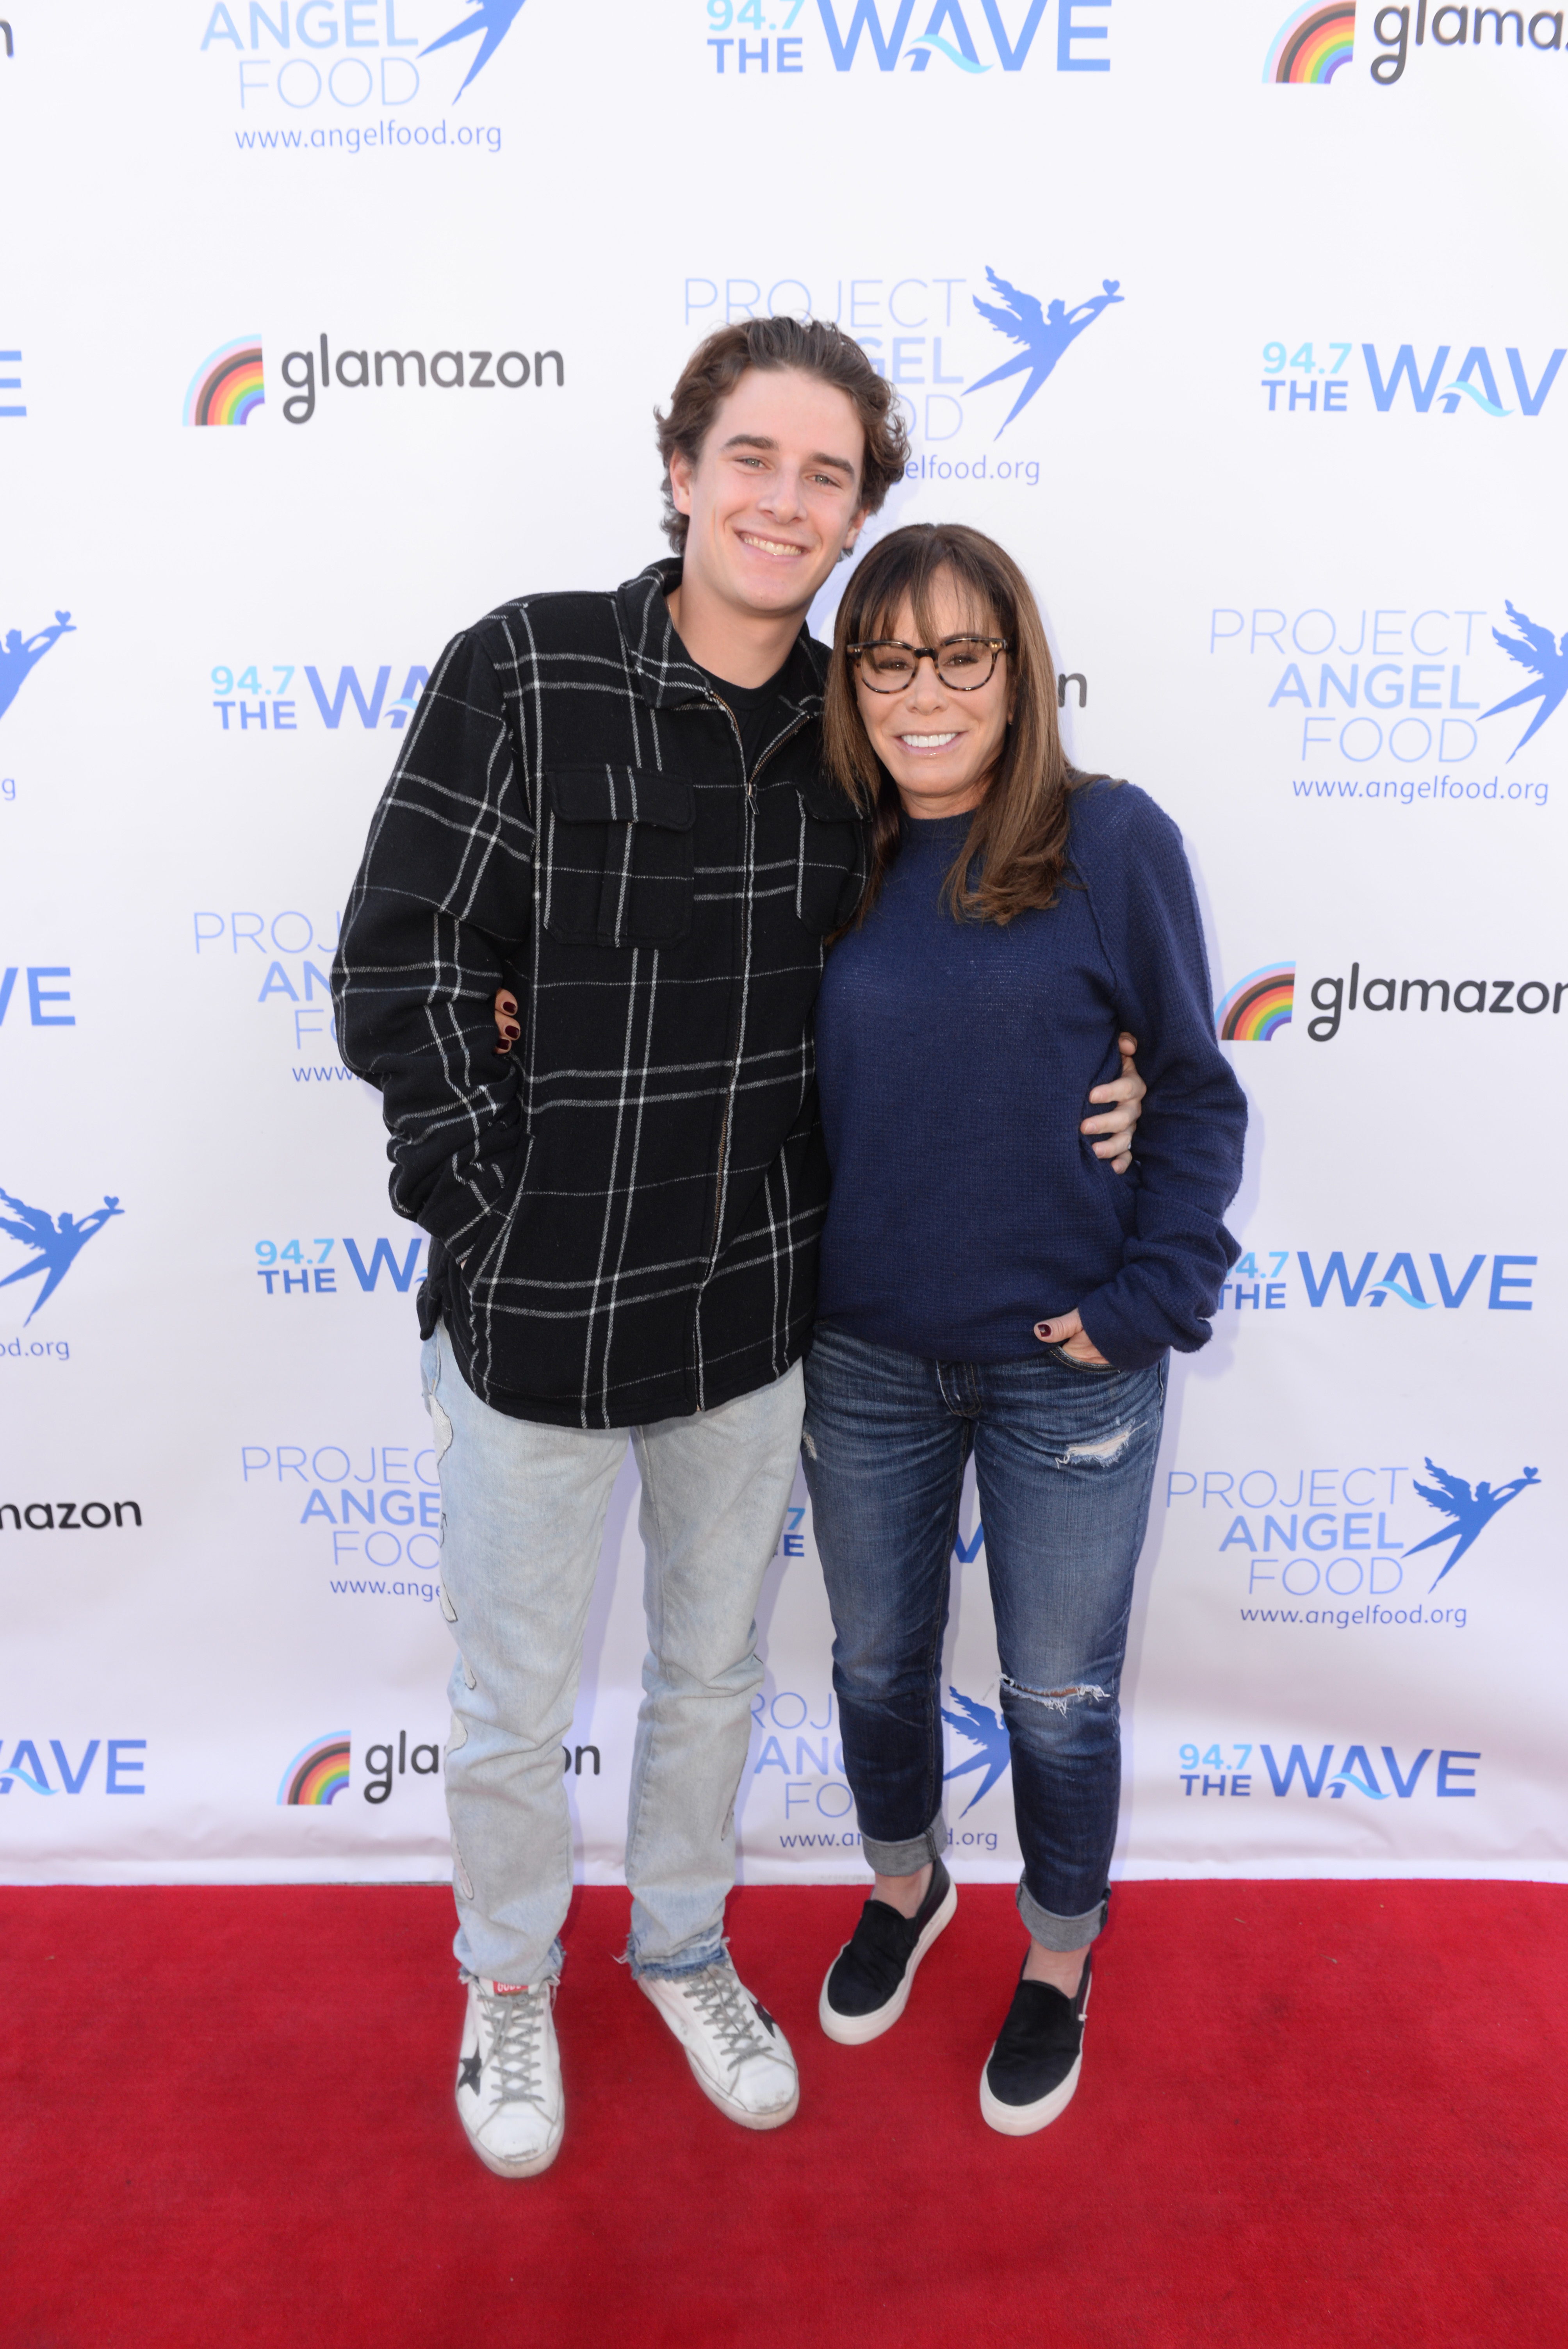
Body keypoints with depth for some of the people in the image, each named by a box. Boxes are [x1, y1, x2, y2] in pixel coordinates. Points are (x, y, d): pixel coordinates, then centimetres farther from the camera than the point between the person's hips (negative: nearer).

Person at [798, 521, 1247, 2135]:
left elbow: (1194, 1093, -5)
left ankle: (1059, 1963, 41)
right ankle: (904, 1885, 50)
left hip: (1066, 1366, -3)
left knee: (1058, 1696, 13)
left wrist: (1150, 1301, -12)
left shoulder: (1113, 840, -9)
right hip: (863, 1355, 3)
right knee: (877, 1659, 20)